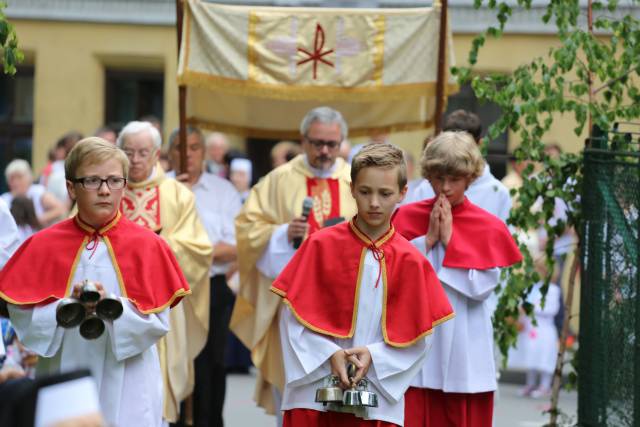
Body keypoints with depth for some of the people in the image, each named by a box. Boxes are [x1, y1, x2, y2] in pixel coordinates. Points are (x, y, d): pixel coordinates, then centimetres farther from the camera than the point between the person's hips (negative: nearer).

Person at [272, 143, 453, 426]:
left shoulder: (410, 261, 0)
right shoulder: (321, 245, -1)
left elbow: (415, 336, 2)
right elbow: (294, 316, -2)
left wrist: (374, 356, -12)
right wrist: (330, 354, -12)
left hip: (378, 400, 0)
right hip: (315, 392, 0)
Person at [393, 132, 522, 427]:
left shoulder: (488, 227, 1)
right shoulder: (407, 217, 5)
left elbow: (482, 286, -9)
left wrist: (449, 240, -10)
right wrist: (429, 238, -10)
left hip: (465, 349, 0)